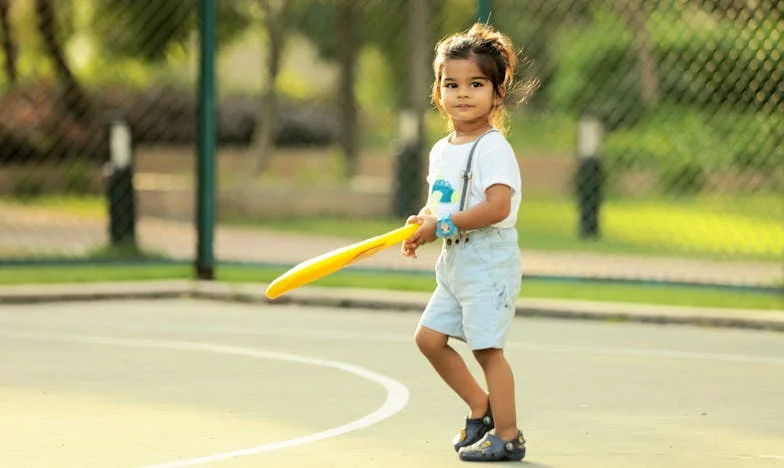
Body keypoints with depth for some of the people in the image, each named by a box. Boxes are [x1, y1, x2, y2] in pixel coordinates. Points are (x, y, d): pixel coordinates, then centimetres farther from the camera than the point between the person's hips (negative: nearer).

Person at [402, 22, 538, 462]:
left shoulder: (492, 148, -15)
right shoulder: (442, 150, 11)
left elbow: (497, 207, -26)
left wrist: (443, 225, -23)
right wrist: (424, 221, -1)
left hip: (489, 260, -9)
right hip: (455, 261, 9)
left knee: (487, 347, -7)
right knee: (429, 336, 9)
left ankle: (508, 435, 1)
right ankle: (482, 407, 22)